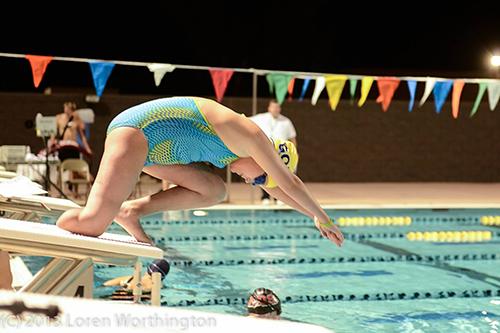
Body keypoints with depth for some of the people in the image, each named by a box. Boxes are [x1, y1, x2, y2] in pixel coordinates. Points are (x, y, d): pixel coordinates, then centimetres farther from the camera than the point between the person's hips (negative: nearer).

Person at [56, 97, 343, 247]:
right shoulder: (251, 136, -8)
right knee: (94, 223, -23)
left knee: (214, 191, 8)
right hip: (136, 130, -10)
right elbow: (290, 183, -3)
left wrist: (314, 215, 35)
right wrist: (323, 217, 9)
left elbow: (278, 188, 30)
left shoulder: (238, 148, 19)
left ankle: (132, 211, 1)